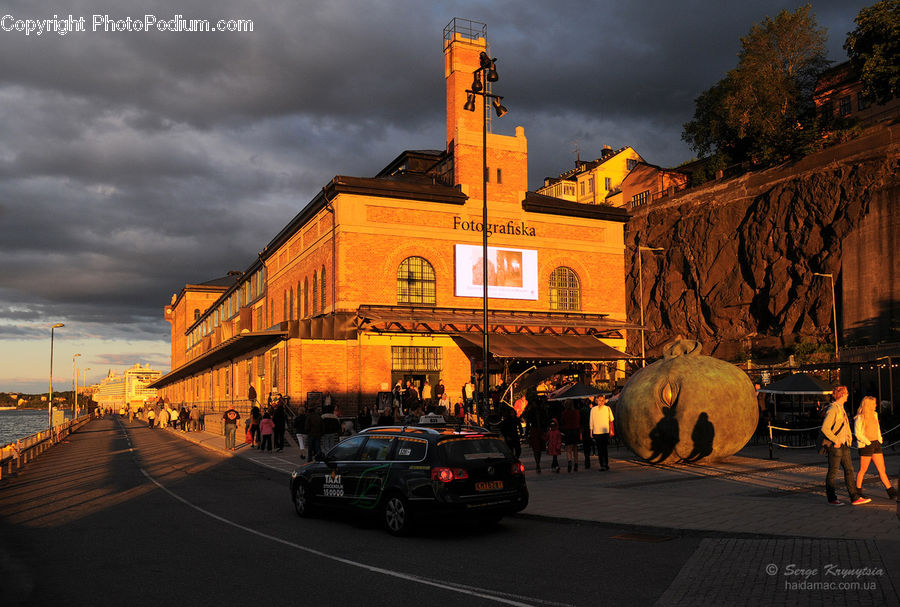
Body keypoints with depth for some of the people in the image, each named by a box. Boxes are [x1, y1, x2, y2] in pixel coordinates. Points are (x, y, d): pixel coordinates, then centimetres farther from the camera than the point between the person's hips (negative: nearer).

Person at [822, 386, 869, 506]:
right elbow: (825, 428, -21)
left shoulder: (841, 408, 16)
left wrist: (848, 437, 15)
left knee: (849, 470, 8)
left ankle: (855, 498, 12)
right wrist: (836, 440, -20)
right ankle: (831, 498, 8)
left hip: (843, 445, 9)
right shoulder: (833, 409, -15)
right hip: (835, 446, -9)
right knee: (833, 472, -1)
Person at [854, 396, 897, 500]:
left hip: (876, 444, 7)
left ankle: (891, 492, 6)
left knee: (882, 469, 5)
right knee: (863, 469, 3)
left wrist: (879, 440, 14)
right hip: (865, 445, -7)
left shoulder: (874, 414, 11)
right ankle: (858, 491, 14)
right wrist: (868, 442, -13)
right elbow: (857, 433, -13)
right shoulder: (860, 418, -11)